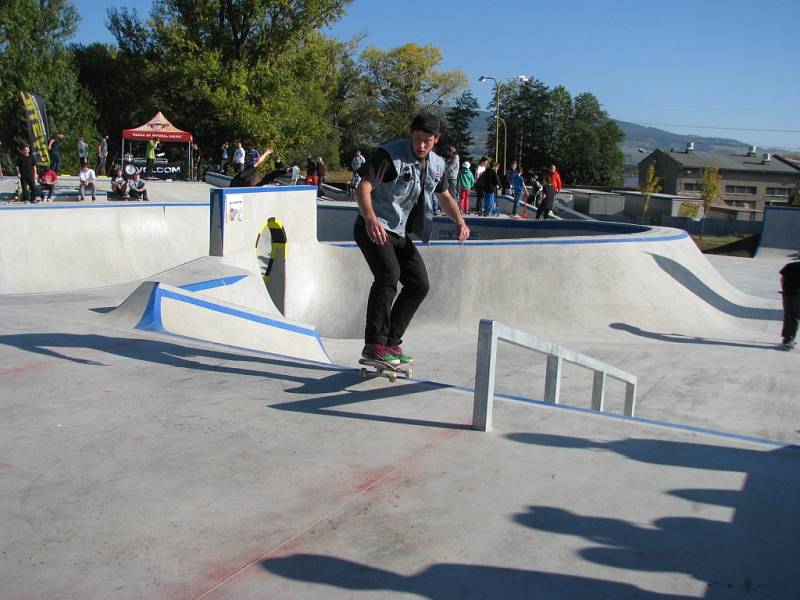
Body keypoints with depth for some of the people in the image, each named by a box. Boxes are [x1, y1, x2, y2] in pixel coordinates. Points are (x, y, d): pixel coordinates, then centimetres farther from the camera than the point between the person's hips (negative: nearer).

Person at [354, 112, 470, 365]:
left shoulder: (436, 164, 7)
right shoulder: (389, 154, -17)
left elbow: (444, 195, 22)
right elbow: (363, 187, -27)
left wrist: (459, 219, 2)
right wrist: (370, 218, -46)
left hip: (399, 233, 8)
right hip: (374, 228, -8)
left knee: (420, 284, 4)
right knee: (389, 274, -28)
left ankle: (391, 342, 12)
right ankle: (374, 344, -24)